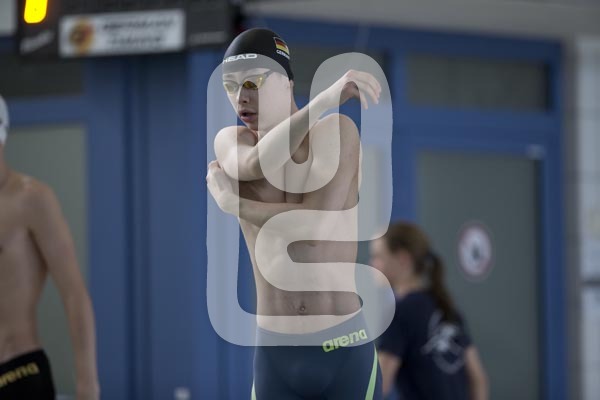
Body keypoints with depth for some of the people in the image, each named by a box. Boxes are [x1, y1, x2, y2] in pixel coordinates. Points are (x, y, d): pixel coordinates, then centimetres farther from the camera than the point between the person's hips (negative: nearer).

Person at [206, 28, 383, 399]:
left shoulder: (337, 129, -6)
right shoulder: (229, 142, 7)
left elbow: (315, 227, -20)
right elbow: (254, 164, -19)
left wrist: (233, 202, -8)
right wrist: (324, 99, -29)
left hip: (346, 351, -3)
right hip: (274, 355, 4)